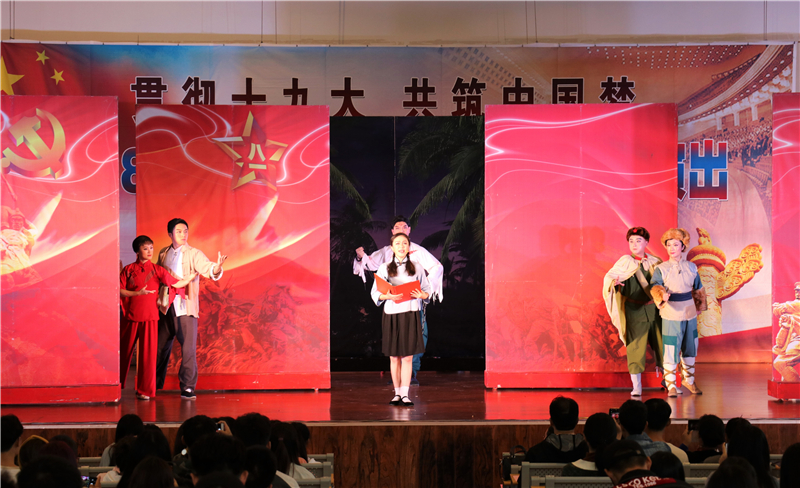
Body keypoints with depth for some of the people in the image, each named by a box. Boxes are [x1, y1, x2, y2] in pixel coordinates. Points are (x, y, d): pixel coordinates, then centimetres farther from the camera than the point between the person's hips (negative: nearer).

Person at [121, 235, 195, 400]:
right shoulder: (128, 269, 3)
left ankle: (144, 390, 6)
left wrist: (195, 275, -1)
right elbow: (120, 291, -2)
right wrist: (138, 293, -14)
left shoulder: (157, 270, 3)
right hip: (131, 317, 0)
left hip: (150, 317, 0)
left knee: (148, 353, -3)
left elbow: (176, 284, 3)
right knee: (123, 351, 9)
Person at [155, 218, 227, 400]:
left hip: (186, 308, -3)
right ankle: (154, 385, 26)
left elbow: (207, 268, -16)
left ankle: (187, 388, 0)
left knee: (188, 349, -7)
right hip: (165, 307, 4)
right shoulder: (163, 253, 12)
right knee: (160, 347, 11)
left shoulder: (194, 254, -1)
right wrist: (156, 300, 11)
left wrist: (217, 268, -38)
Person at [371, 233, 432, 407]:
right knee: (394, 357, 4)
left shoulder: (417, 268, 9)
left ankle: (405, 394, -2)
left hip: (410, 314, 0)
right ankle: (397, 393, 12)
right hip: (391, 314, 0)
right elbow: (375, 293, 3)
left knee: (407, 357, -3)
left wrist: (421, 294, -12)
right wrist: (388, 296, -17)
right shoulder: (384, 268, 7)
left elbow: (428, 290, 10)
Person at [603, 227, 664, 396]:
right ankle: (636, 386, 3)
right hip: (634, 311, -3)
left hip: (654, 309, 3)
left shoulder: (655, 262, 6)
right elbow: (608, 277, -8)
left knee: (660, 343, 7)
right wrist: (614, 282, -28)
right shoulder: (625, 262, -2)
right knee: (636, 347, -3)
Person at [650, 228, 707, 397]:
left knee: (690, 350, 17)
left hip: (690, 315, 4)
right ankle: (671, 385, 7)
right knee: (671, 351, -5)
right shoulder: (661, 269, -7)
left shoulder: (691, 267, 4)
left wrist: (700, 305, 22)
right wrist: (661, 295, -40)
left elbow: (698, 289, 16)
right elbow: (655, 285, -21)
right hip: (671, 317, -4)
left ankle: (688, 380, 36)